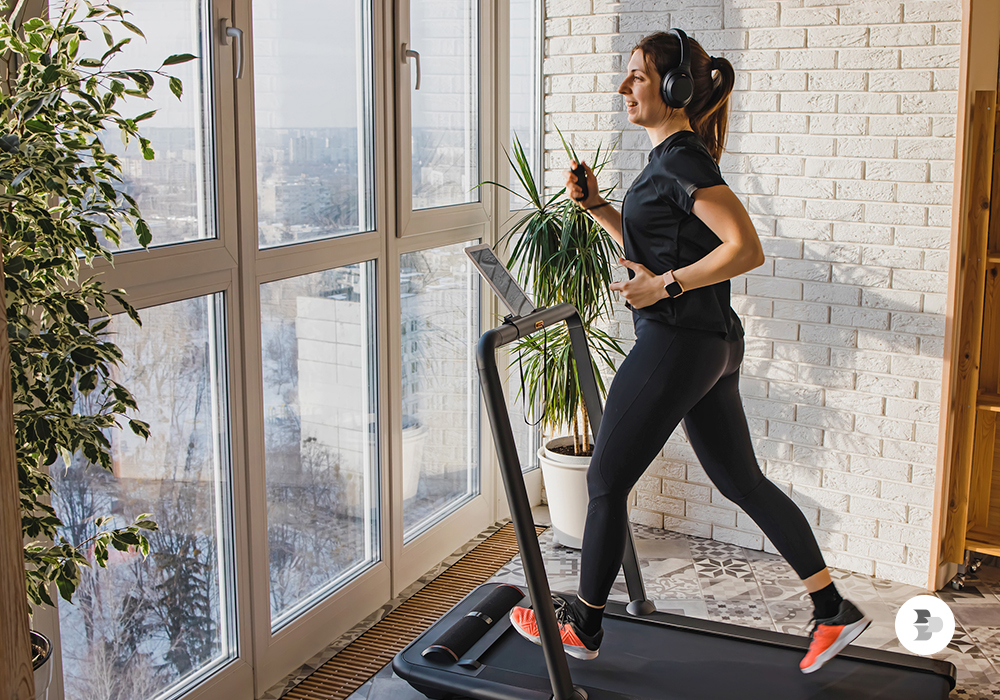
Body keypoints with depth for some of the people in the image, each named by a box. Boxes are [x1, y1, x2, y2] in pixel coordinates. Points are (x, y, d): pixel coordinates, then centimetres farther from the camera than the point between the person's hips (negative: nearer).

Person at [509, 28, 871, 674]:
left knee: (607, 482, 3)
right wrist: (596, 205, 14)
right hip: (713, 344, 10)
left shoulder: (681, 159, -15)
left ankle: (582, 627, 19)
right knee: (743, 481, 15)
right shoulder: (674, 159, 15)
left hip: (677, 343, -10)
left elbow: (747, 249, -22)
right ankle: (835, 612, 22)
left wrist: (665, 286, -20)